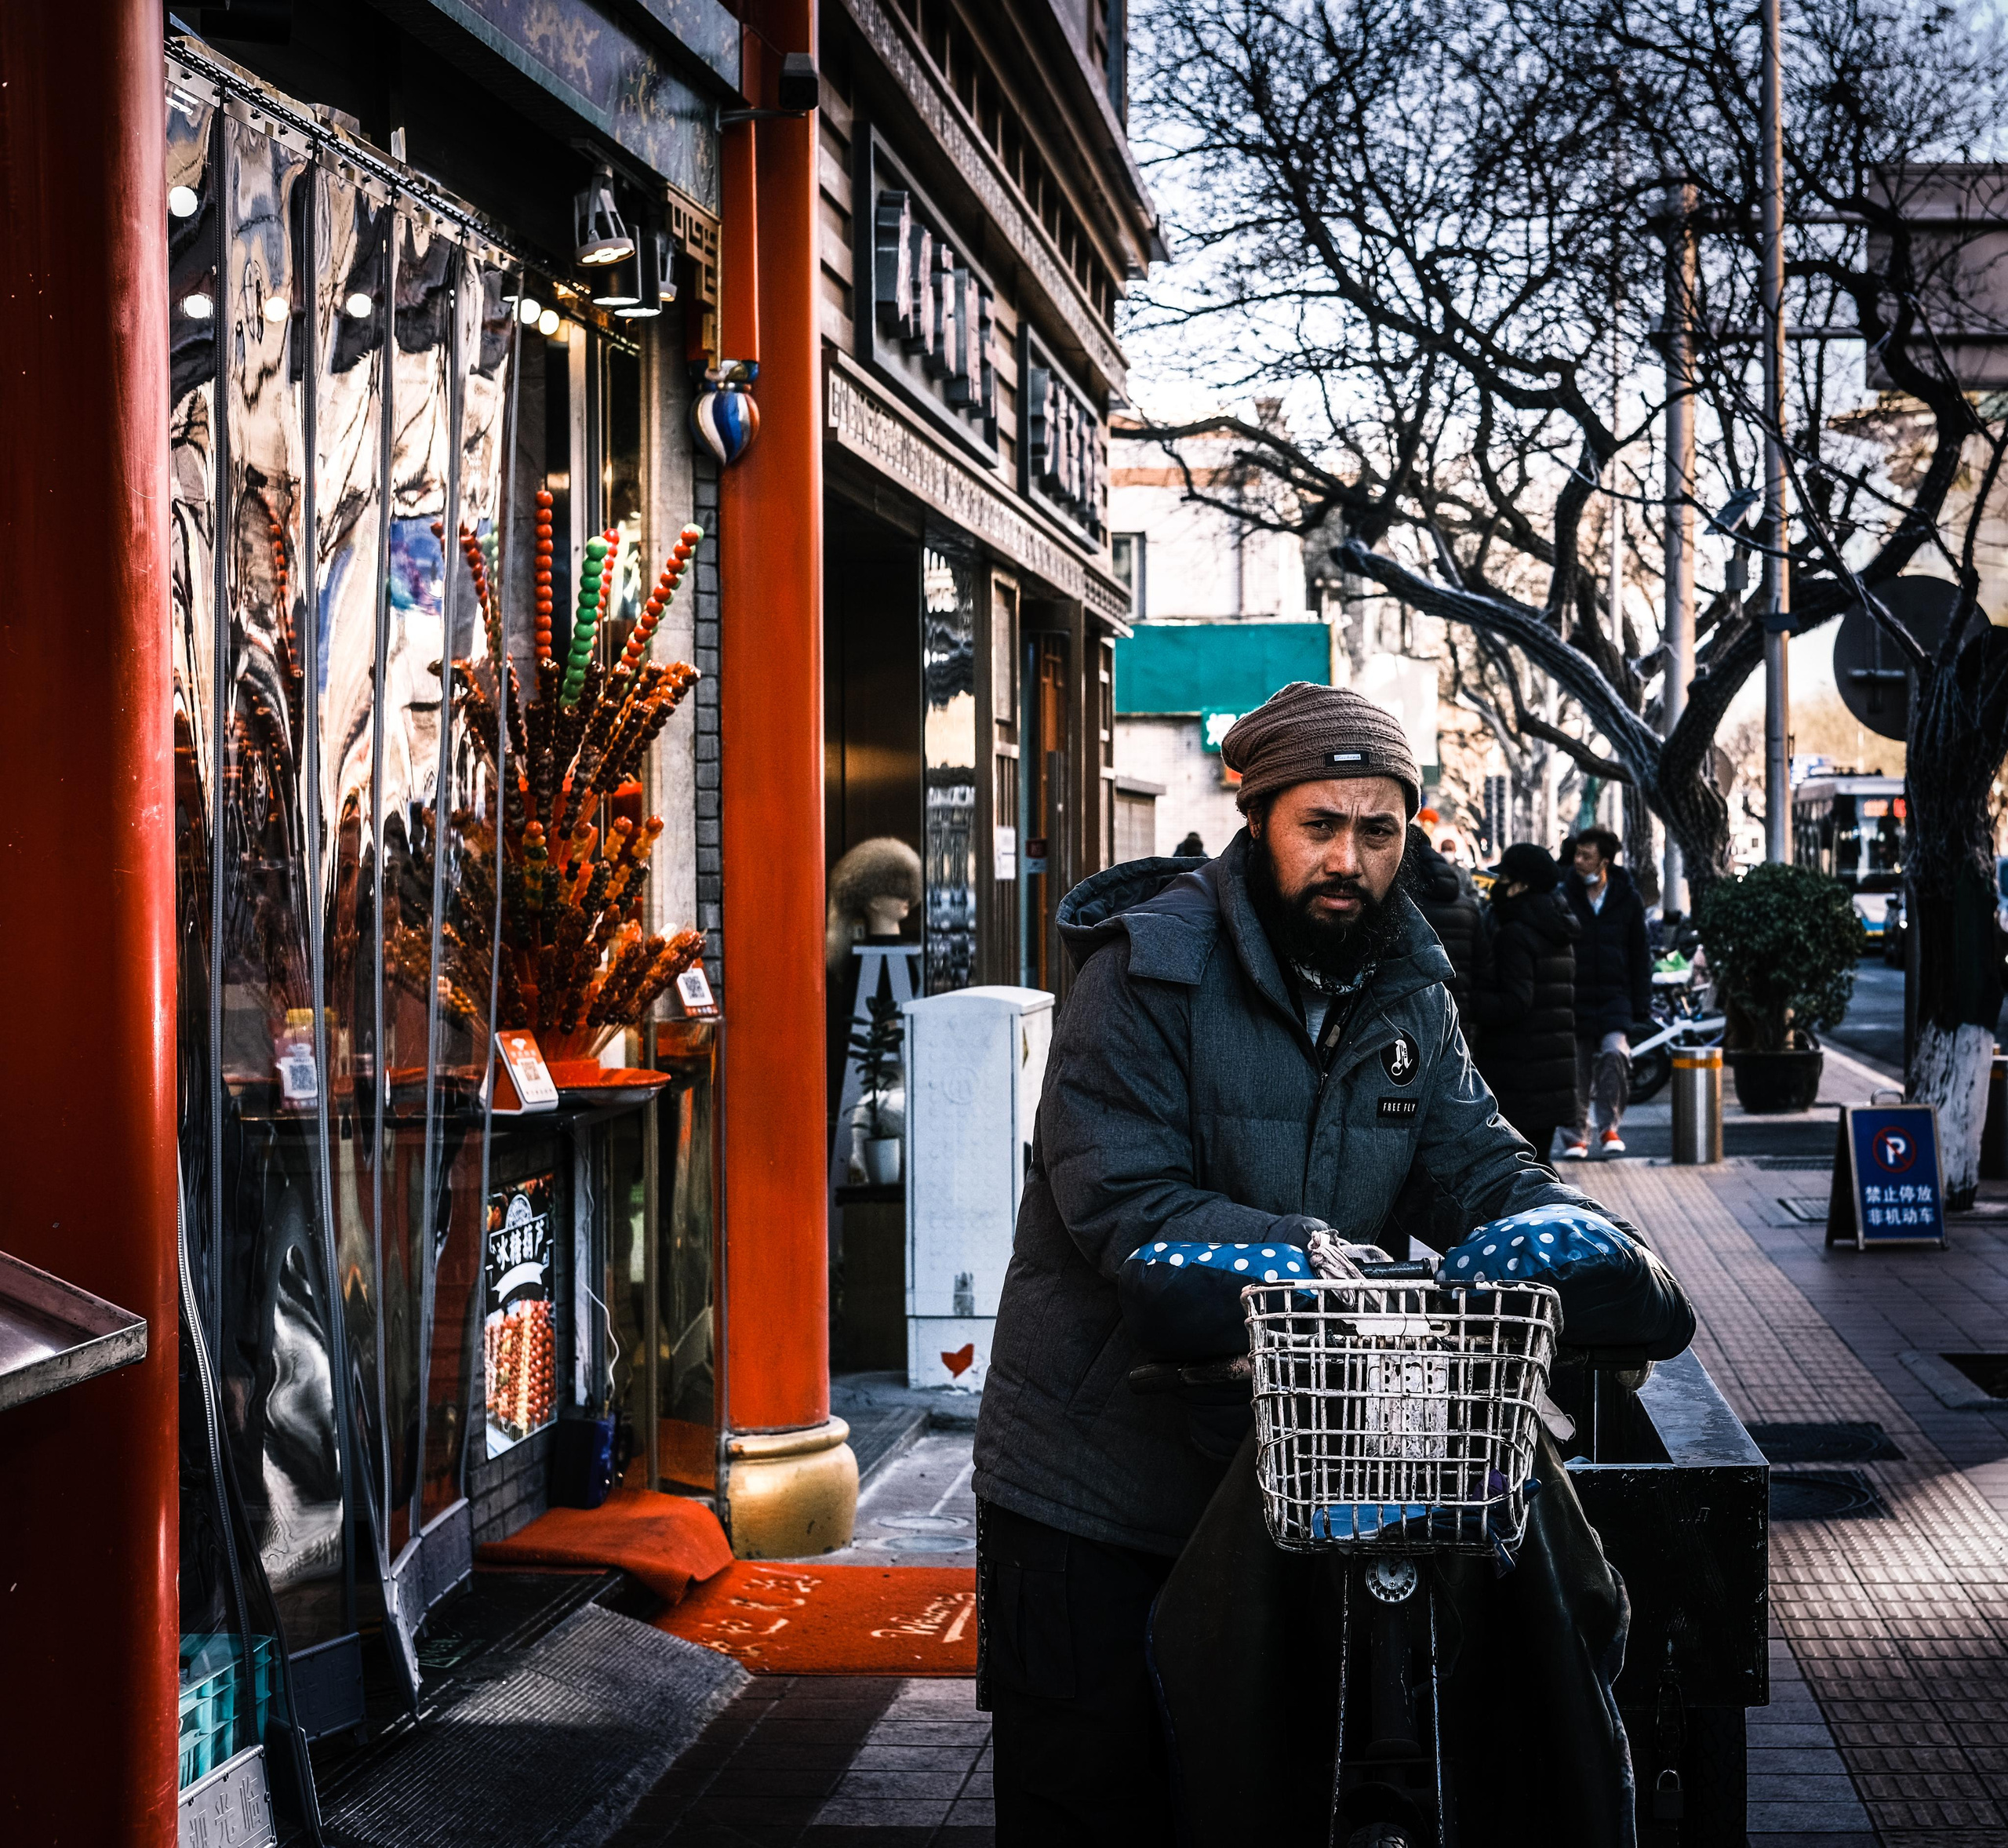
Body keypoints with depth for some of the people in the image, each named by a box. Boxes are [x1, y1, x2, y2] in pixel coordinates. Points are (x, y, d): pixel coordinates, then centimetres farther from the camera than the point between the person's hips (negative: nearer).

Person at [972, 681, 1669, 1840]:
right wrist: (1298, 1249, -37)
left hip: (1282, 1465, 6)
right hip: (1098, 1473, -6)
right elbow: (1118, 1201, -23)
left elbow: (1480, 1155, 2)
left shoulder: (1410, 991, 6)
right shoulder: (1153, 969, -16)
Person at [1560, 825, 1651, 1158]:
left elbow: (1640, 954, 7)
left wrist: (1642, 1004, 2)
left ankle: (1609, 1127, -11)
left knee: (1615, 1055, -20)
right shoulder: (1566, 896, 2)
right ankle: (1578, 1135, 15)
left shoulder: (1628, 899, 3)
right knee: (1578, 1071, 4)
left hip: (1616, 997, -1)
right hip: (1576, 998, 1)